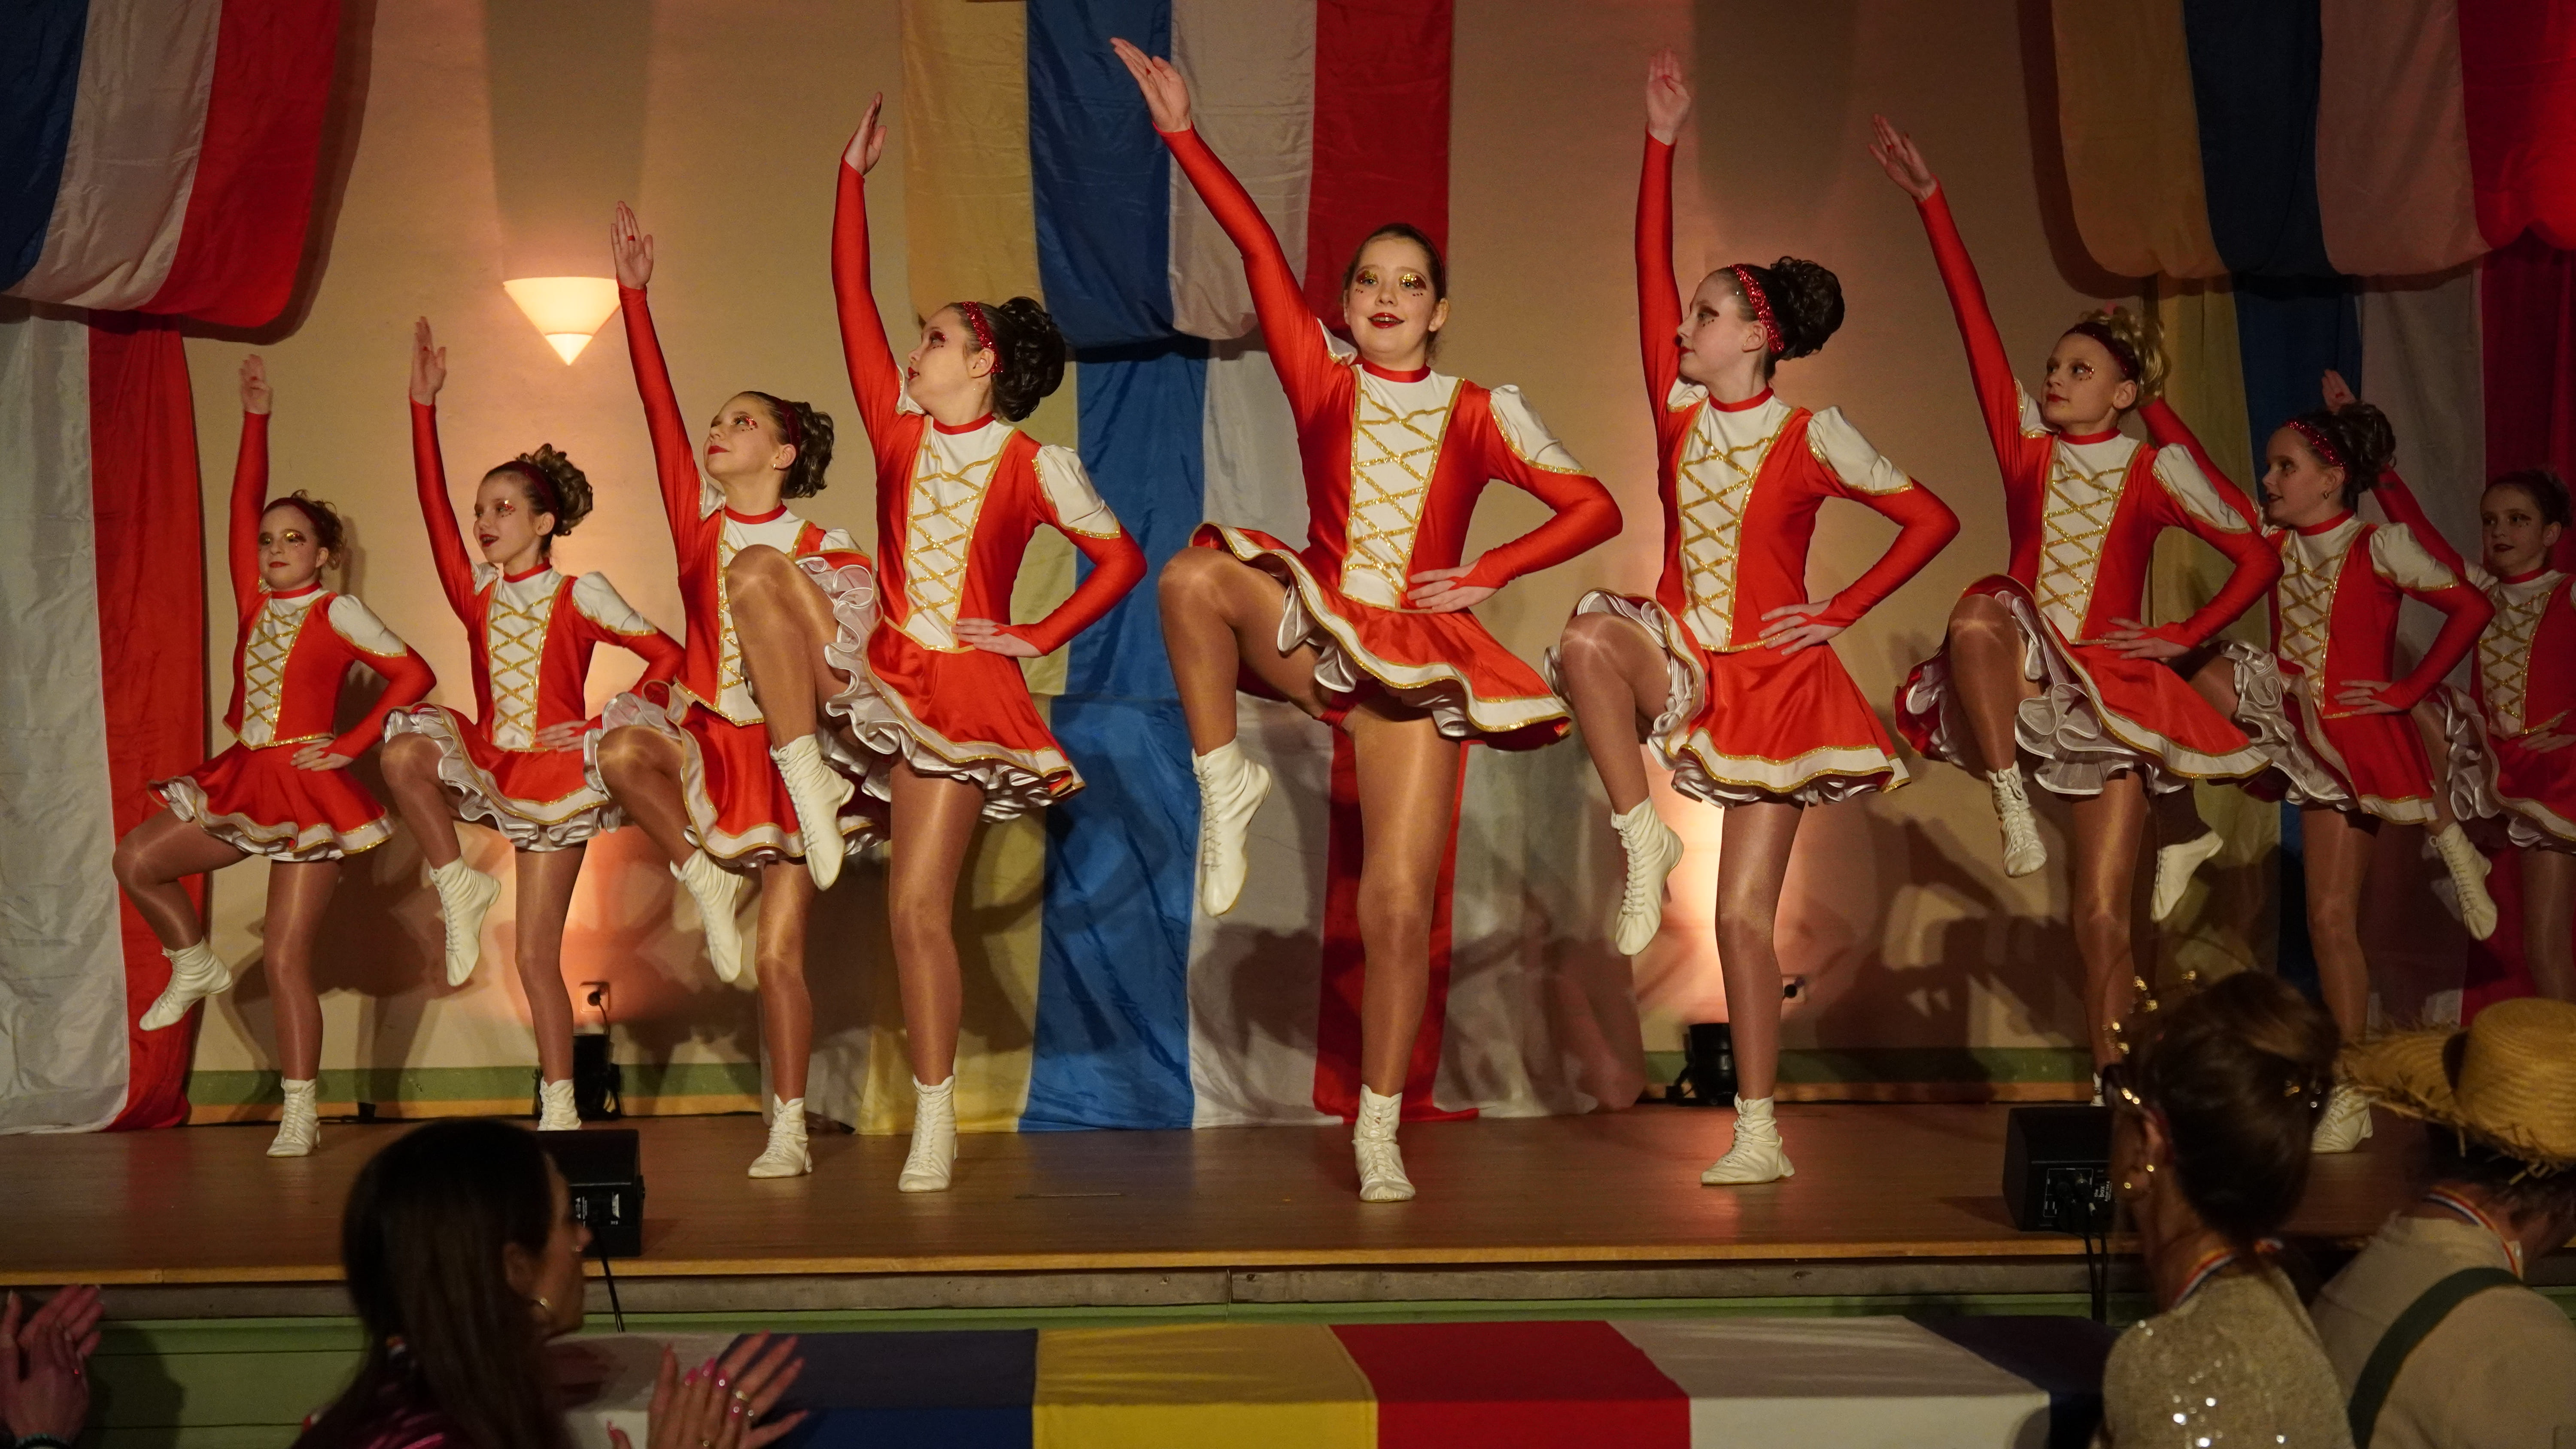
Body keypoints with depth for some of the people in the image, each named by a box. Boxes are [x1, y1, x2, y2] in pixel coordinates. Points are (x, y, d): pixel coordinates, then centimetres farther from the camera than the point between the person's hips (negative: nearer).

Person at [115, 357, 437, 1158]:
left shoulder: (337, 612, -5)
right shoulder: (256, 602, 11)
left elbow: (413, 674, -12)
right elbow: (244, 502, 11)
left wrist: (352, 744, -13)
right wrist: (255, 416, 8)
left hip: (308, 787, -6)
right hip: (246, 779, 6)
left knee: (287, 955, -5)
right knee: (137, 860, -3)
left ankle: (300, 1112, 2)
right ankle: (195, 964, 21)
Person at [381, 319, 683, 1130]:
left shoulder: (581, 594, -5)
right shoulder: (478, 593, 6)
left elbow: (667, 657, -6)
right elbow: (434, 507, -2)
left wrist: (605, 727, -14)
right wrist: (424, 405, -7)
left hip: (554, 773, -4)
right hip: (491, 767, 4)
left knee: (537, 956, -2)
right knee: (404, 751, -30)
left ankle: (561, 1110, 9)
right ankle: (459, 890, -12)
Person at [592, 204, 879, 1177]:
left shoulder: (824, 550, -2)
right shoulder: (700, 520, 5)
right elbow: (660, 412, -1)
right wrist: (634, 295, -5)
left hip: (787, 753, -3)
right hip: (707, 737, 3)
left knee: (780, 951, -5)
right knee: (622, 746, -33)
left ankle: (788, 1131, 4)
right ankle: (704, 873, -12)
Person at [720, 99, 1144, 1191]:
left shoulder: (1033, 466, -5)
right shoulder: (902, 427, 5)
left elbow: (1122, 558, 1)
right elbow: (853, 298, 2)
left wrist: (1038, 639, -5)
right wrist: (854, 174, -1)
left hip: (964, 690, -4)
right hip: (876, 669, 4)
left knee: (919, 908, -5)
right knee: (757, 568, -19)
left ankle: (935, 1123, 6)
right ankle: (812, 789, -17)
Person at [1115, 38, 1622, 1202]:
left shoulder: (1480, 414, 6)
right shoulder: (1322, 381, 5)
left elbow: (1596, 509, 5)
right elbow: (1258, 247, -2)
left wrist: (1486, 575, -5)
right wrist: (1182, 133, -10)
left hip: (1415, 656, 0)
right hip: (1312, 630, 0)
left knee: (1400, 907, -5)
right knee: (1193, 574, -31)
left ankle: (1378, 1129, 9)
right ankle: (1224, 782, -15)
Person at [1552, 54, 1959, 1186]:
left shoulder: (1812, 438, -7)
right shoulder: (1680, 407, 3)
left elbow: (1933, 521, -5)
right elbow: (1650, 267, -2)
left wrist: (1838, 614, -10)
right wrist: (1662, 141, -5)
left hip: (1773, 681, -3)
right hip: (1680, 661, 3)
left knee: (1746, 917, -2)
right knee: (1588, 636, -34)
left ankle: (1758, 1134, 8)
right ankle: (1642, 835, -21)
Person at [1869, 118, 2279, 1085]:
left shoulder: (2156, 470, 1)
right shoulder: (2026, 445, 5)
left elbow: (2257, 558, 5)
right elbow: (1976, 321, -3)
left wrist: (2181, 639, -3)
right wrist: (1929, 200, -10)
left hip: (2110, 684, -1)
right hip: (2026, 671, 1)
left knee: (2103, 916, -3)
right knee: (1977, 616, -37)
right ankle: (2011, 805, -29)